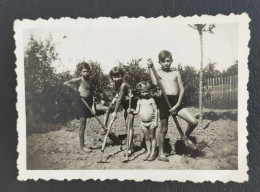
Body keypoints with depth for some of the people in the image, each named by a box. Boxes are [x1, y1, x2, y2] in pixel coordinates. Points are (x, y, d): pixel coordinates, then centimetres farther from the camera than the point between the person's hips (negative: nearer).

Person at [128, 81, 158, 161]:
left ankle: (153, 152, 14)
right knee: (147, 138, 14)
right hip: (143, 123, 4)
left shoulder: (151, 100, -5)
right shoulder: (139, 101, 6)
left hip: (151, 122, -4)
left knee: (152, 137, 5)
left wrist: (156, 121, -12)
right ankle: (148, 151, 26)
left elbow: (155, 111, -7)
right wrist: (133, 111, -16)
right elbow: (137, 111, 6)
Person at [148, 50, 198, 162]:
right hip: (165, 100, -2)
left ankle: (185, 137, 22)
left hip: (176, 101, 3)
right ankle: (161, 154, 21)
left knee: (194, 122, -9)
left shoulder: (176, 73, 12)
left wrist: (177, 105, -5)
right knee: (164, 129, 6)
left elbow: (182, 90, 7)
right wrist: (150, 68, -16)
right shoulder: (158, 72, 7)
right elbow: (155, 83, -15)